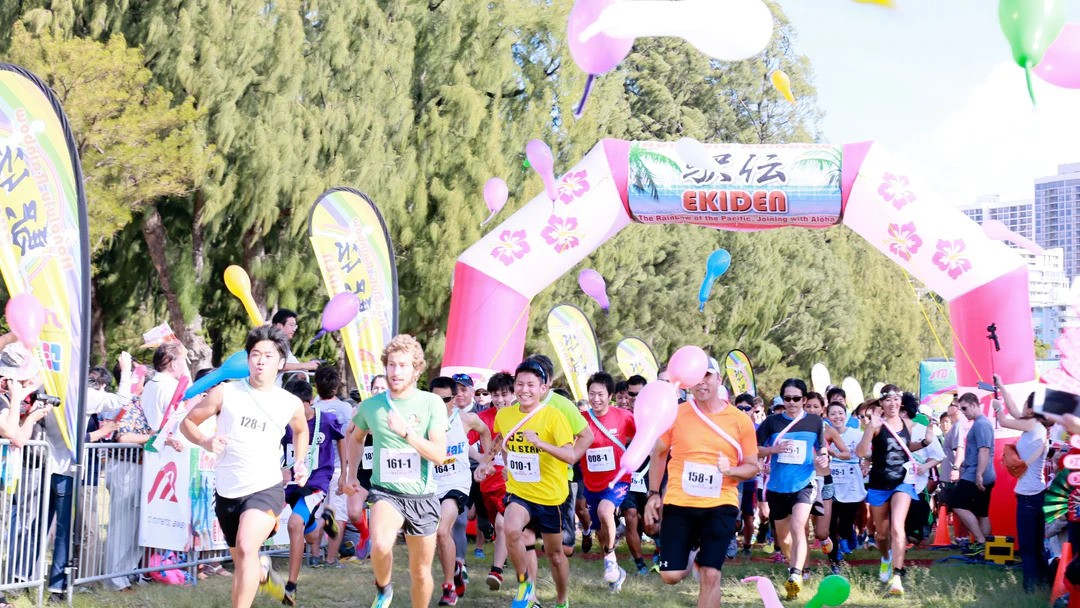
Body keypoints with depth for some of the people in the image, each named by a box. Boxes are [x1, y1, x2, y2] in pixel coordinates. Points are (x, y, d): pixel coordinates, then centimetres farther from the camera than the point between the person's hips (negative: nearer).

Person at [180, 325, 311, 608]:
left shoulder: (291, 404, 1)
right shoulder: (225, 393, -5)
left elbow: (301, 430, 24)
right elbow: (187, 422, 3)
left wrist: (301, 463, 10)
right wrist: (205, 442, -16)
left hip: (265, 489, -2)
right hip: (227, 492, 2)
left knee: (246, 549, -28)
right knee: (241, 563, 20)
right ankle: (263, 571, 56)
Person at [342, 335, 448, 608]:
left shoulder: (432, 404, -8)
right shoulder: (371, 406, -1)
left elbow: (439, 455, -15)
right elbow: (356, 437, 22)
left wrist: (406, 432, -25)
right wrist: (351, 474, 15)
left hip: (422, 496, 0)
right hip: (386, 492, 0)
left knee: (421, 573, 10)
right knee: (380, 546, -30)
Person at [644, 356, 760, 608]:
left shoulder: (740, 420, -2)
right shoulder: (676, 414, -1)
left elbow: (753, 466, 4)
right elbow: (659, 454, 11)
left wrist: (730, 470, -17)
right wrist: (653, 494, 5)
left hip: (720, 505, -1)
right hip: (679, 503, 1)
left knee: (710, 575, -6)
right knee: (670, 576, 0)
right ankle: (691, 552, 35)